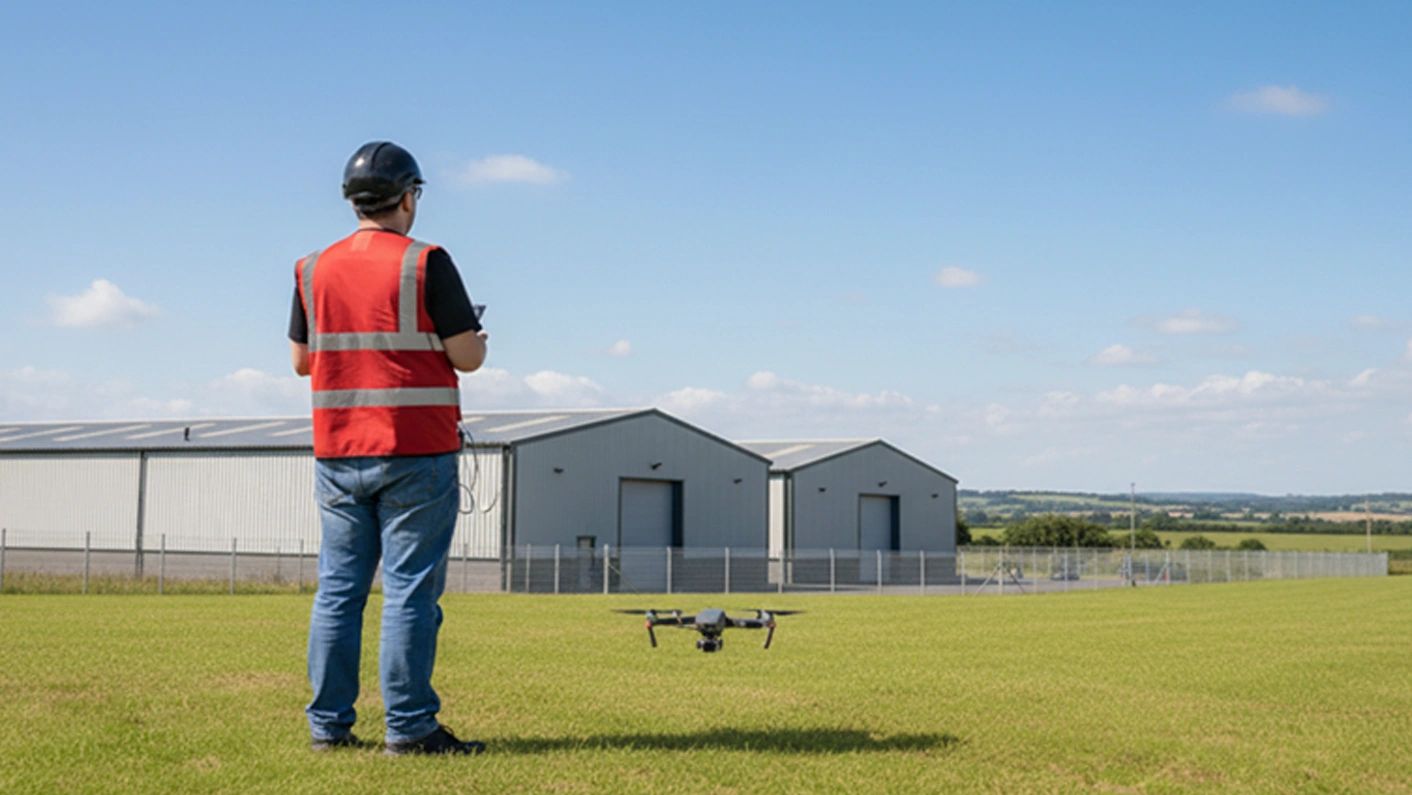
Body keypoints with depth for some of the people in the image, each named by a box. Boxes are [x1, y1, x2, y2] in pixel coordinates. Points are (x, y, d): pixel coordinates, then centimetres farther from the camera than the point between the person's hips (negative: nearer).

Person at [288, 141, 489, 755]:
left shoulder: (313, 269, 7)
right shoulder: (425, 264, -8)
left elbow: (301, 361, 13)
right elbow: (468, 356, -10)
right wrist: (475, 334, 12)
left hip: (337, 454, 5)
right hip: (415, 453, -5)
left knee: (338, 588, 9)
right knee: (410, 590, -2)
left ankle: (328, 723, 13)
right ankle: (409, 727, -1)